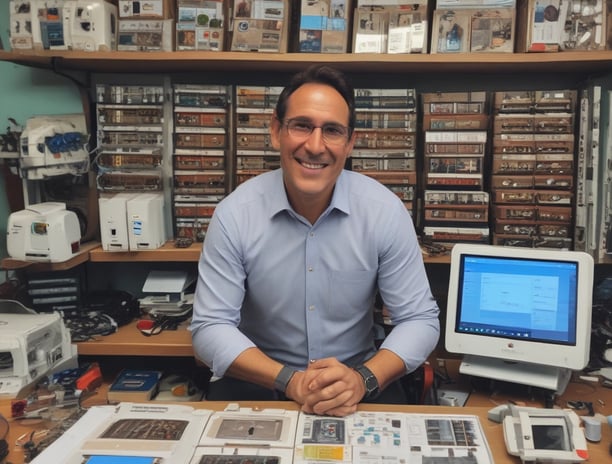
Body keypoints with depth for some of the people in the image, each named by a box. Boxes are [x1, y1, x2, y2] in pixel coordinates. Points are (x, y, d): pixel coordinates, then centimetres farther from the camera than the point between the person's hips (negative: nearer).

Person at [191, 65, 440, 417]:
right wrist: (288, 380, -25)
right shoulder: (235, 214, -13)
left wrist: (364, 379, -25)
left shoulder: (386, 210, -12)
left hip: (355, 378, 1)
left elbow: (420, 319, -8)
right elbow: (211, 327, -12)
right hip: (259, 379, 0)